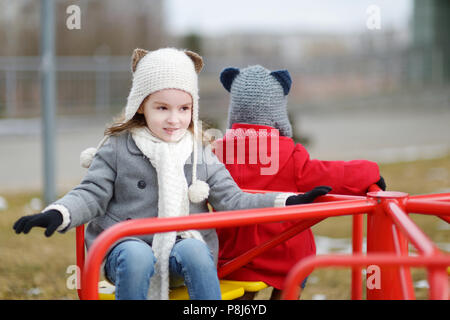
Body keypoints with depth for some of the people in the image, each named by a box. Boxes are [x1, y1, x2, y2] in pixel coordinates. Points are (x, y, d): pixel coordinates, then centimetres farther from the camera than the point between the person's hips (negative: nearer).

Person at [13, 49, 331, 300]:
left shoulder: (202, 156, 10)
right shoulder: (117, 149, 3)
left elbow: (231, 201, 8)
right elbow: (91, 195, 0)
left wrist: (287, 201, -3)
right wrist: (57, 214, -21)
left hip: (184, 242, 2)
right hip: (128, 244, -2)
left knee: (194, 250, -32)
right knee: (137, 257, -35)